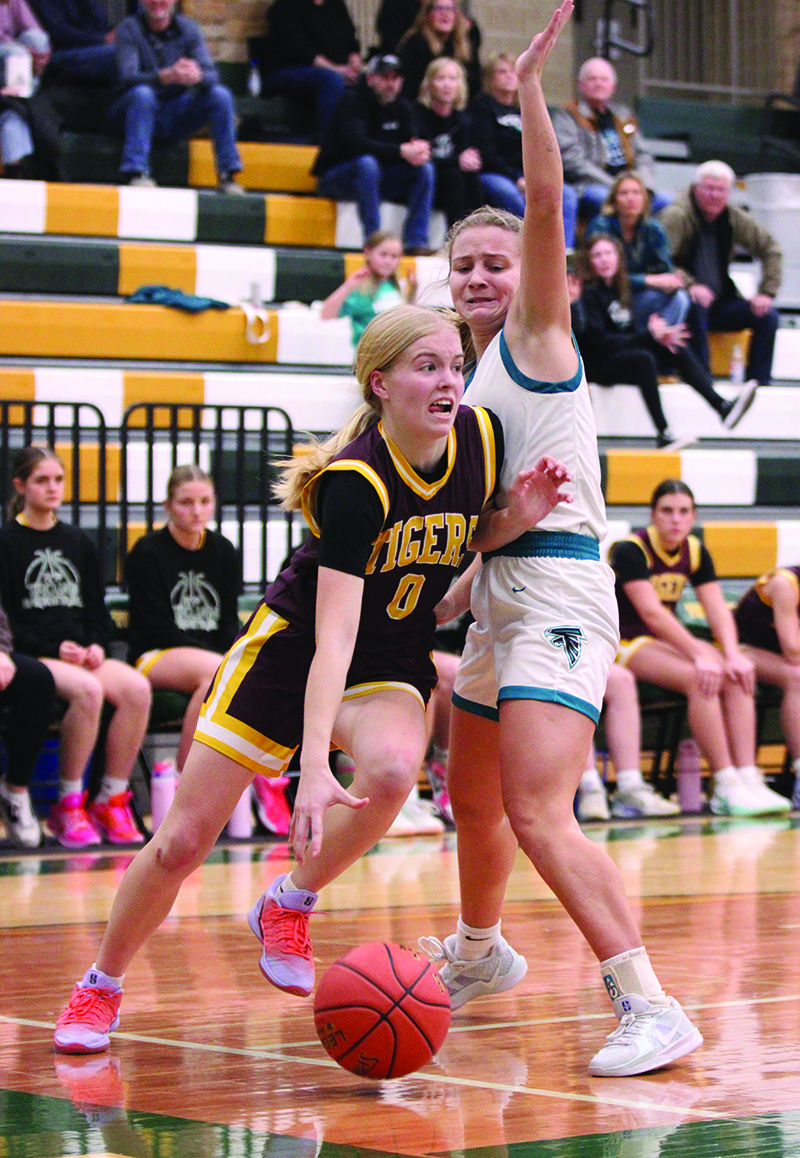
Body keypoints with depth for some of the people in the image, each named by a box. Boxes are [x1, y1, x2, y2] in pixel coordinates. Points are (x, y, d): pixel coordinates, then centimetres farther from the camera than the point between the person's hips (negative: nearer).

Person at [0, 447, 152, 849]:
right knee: (87, 690, -36)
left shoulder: (78, 542, 20)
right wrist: (55, 649, -13)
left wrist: (95, 646, -1)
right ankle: (68, 805, -23)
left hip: (82, 654, 5)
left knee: (136, 688, -26)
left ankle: (110, 800, -18)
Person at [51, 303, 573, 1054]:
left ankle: (287, 907, -7)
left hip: (394, 663, 4)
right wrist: (314, 766, -43)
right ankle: (100, 985, 22)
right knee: (182, 841, -3)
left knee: (393, 768, -32)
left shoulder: (480, 438, -12)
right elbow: (334, 634, -34)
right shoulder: (354, 480, -29)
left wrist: (518, 517, -14)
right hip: (292, 647, -4)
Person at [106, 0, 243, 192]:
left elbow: (212, 75, -8)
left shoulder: (188, 28, 3)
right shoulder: (129, 29, -7)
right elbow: (128, 77, -22)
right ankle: (136, 173, -39)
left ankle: (227, 175, -16)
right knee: (142, 93, -35)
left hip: (176, 115, 3)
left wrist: (197, 76, -34)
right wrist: (167, 76, -41)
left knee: (220, 94, -17)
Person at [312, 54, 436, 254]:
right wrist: (401, 151, -36)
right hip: (335, 176, -6)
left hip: (374, 178, 6)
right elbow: (355, 143, -30)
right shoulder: (352, 101, -15)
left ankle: (416, 241, -19)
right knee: (367, 162, -37)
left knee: (425, 168, -13)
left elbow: (413, 139, -2)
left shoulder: (403, 108, 7)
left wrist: (420, 150, -29)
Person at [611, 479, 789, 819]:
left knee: (738, 676, -19)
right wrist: (701, 656, -34)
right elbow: (651, 612, -26)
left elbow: (718, 610, -2)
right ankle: (726, 787, -33)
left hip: (668, 639, 7)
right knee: (700, 679, -31)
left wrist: (732, 654, -22)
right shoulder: (630, 550, -15)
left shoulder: (695, 552, 6)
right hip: (625, 643, -7)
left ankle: (748, 777, -28)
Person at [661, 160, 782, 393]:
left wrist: (766, 292, -2)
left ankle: (758, 382, -13)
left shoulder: (735, 218, 4)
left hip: (721, 302, 6)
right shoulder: (676, 216, -13)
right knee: (696, 305, -39)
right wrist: (689, 285, -36)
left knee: (767, 315, -14)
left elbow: (770, 249, 10)